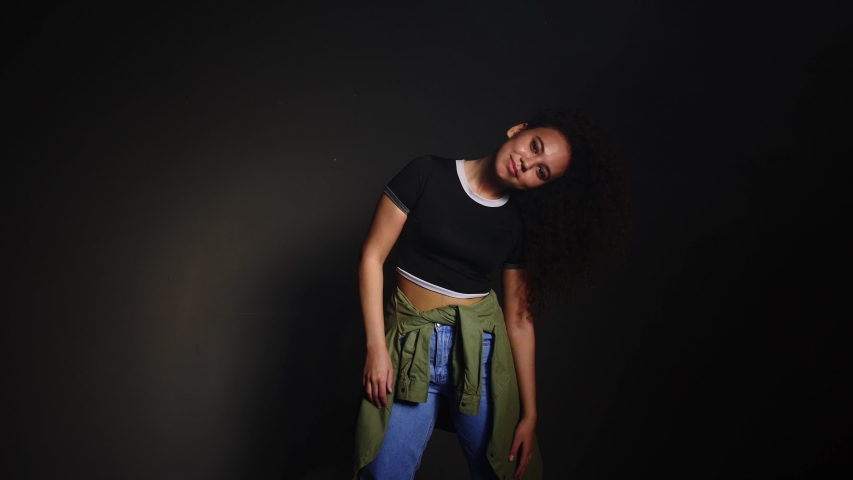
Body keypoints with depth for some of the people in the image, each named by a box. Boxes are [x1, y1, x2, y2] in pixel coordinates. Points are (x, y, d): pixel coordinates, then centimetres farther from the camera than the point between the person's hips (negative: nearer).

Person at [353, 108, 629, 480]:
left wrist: (529, 413, 1)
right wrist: (376, 347, -10)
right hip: (410, 345, -1)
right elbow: (372, 256, -4)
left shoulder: (520, 224, 2)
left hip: (480, 352, 2)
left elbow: (520, 319, 3)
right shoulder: (427, 175, -5)